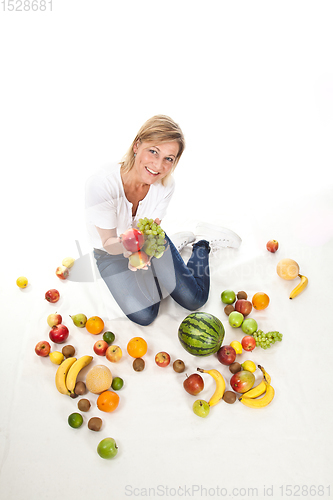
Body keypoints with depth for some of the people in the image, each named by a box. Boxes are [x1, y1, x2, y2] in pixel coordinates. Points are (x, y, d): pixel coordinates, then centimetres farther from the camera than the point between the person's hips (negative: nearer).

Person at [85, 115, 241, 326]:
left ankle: (203, 241, 25)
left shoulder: (166, 184, -23)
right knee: (144, 315, -14)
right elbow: (108, 243, -25)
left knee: (195, 300, -3)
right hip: (112, 252, -1)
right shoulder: (101, 184, -34)